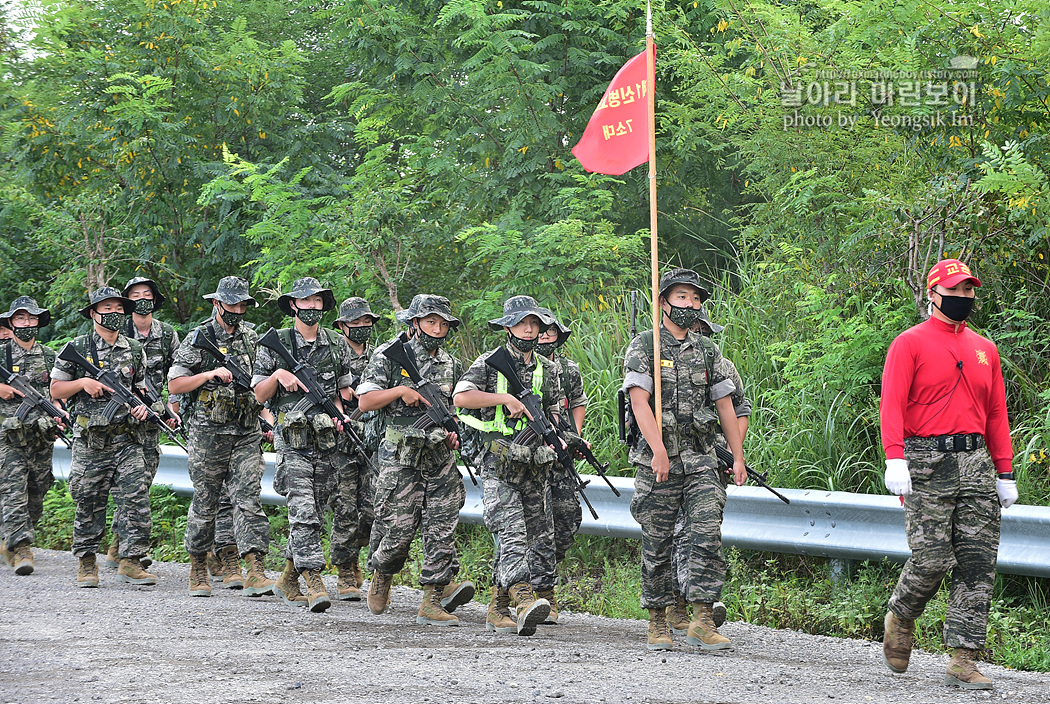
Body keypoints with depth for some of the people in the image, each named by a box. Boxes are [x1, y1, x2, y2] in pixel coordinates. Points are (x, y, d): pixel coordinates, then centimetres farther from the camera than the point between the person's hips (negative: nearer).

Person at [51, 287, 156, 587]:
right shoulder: (77, 348, 2)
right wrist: (83, 382, -12)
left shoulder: (134, 350, 11)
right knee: (89, 503, 3)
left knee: (137, 498, -9)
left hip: (127, 440, 2)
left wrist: (142, 406, -2)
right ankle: (87, 564, 14)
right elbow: (56, 390, 5)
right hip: (90, 441, -2)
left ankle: (130, 561, -6)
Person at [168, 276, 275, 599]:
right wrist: (210, 374, -17)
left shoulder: (251, 339, 13)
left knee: (248, 499, -8)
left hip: (247, 433, 3)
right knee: (206, 502, 4)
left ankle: (254, 571, -15)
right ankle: (198, 569, 17)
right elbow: (175, 384, -5)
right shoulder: (198, 339, -2)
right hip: (209, 431, -3)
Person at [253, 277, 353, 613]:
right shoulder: (275, 345, 1)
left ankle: (288, 578, 23)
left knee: (315, 511, 8)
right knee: (303, 512, -14)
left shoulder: (337, 345, 10)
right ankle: (314, 582, -19)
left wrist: (340, 415, 0)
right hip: (292, 441, -4)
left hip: (328, 440, 4)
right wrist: (278, 375, -14)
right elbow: (260, 395, 4)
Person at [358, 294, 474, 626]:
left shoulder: (451, 366, 15)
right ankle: (381, 578, 25)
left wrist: (452, 433, 7)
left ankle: (433, 601, -8)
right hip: (400, 460, -4)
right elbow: (365, 400, -4)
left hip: (441, 460, 4)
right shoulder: (389, 356, 0)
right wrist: (402, 390, -15)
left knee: (442, 530, -7)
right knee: (398, 530, -4)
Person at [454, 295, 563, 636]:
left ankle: (497, 610, 14)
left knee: (538, 537, 5)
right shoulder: (490, 362, 0)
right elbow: (461, 396, -11)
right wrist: (505, 398, -16)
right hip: (498, 464, -6)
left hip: (536, 465, 6)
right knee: (511, 532, -19)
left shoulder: (548, 370, 15)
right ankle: (524, 601, -35)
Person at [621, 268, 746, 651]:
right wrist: (658, 449, -24)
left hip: (701, 461, 3)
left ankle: (702, 622, -9)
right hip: (657, 460, -3)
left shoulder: (708, 351, 13)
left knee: (707, 537, -10)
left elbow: (725, 407, 16)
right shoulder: (644, 347, -1)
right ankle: (658, 623, 13)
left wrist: (739, 459, 11)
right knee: (657, 545, 2)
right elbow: (640, 401, -13)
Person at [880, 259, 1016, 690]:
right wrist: (894, 459, -21)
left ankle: (963, 661, -1)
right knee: (932, 558, -11)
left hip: (976, 462, 5)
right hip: (926, 464, -5)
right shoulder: (910, 344, 1)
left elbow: (996, 413, 19)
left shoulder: (984, 349, 18)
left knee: (977, 565, -2)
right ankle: (900, 618, 19)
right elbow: (892, 404, -8)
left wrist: (1004, 474, 13)